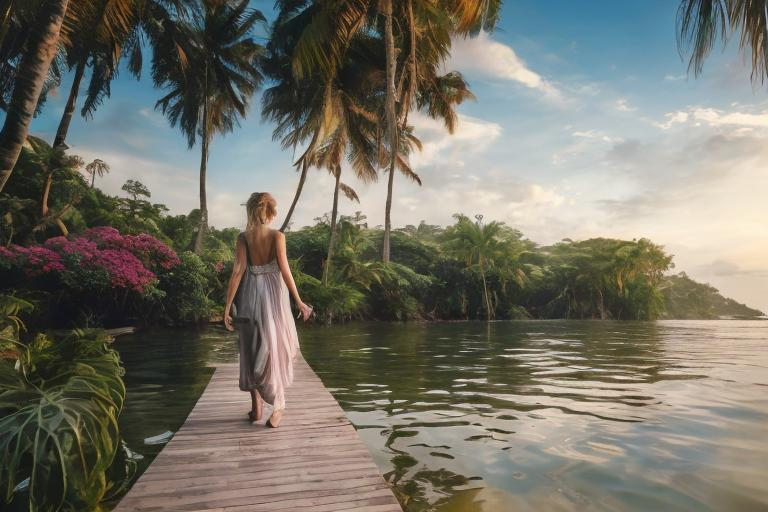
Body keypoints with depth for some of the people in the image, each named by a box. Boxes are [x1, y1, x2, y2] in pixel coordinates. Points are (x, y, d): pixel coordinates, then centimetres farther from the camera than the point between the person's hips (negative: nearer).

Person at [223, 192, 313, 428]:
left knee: (252, 349, 14)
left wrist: (228, 305, -6)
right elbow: (284, 270, -12)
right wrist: (299, 302, -8)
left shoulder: (243, 237, -2)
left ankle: (256, 406, 20)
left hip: (250, 296, 2)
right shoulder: (277, 236, -6)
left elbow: (238, 271, -8)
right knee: (275, 348, 11)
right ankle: (277, 405, 13)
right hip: (274, 295, -1)